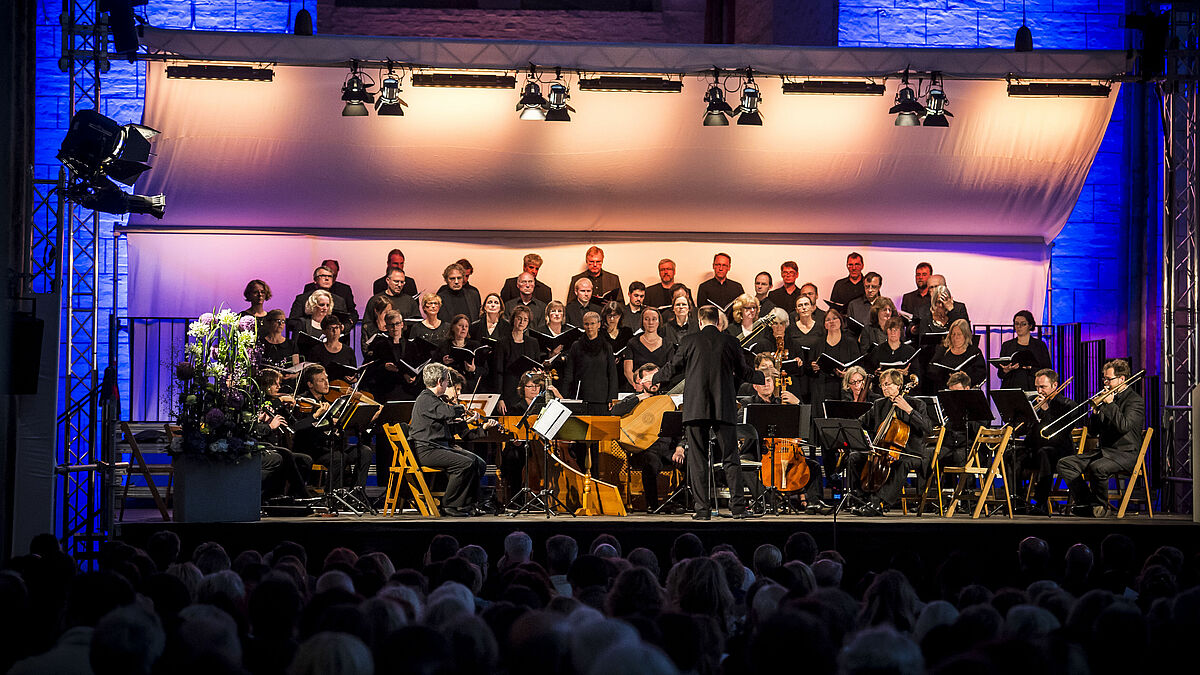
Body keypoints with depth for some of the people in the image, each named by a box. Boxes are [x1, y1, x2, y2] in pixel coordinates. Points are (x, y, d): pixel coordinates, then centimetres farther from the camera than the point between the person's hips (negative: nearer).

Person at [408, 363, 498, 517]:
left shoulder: (436, 400, 20)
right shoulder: (425, 400, -10)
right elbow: (451, 412, -29)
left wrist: (482, 428, 9)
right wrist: (462, 409, -6)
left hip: (443, 446, 9)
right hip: (426, 450, -9)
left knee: (478, 463, -4)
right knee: (465, 463, -24)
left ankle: (470, 504, 0)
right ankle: (449, 505, -14)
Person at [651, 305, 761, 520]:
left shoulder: (689, 341, 0)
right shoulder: (730, 343, 4)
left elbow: (674, 367, 11)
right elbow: (743, 373, 16)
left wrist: (655, 379, 32)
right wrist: (758, 376, 39)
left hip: (696, 408, -1)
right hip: (724, 408, 1)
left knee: (698, 460, 2)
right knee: (730, 458, 6)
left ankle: (702, 508, -1)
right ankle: (738, 505, 1)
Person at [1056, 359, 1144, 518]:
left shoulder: (1135, 400, -4)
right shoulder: (1108, 397, 19)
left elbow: (1124, 426, -23)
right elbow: (1092, 432, 18)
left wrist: (1110, 404, -15)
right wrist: (1096, 411, 1)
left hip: (1125, 454, -8)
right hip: (1104, 451, 8)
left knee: (1097, 467, -38)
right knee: (1064, 463, -6)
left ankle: (1101, 507, -14)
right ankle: (1085, 503, -8)